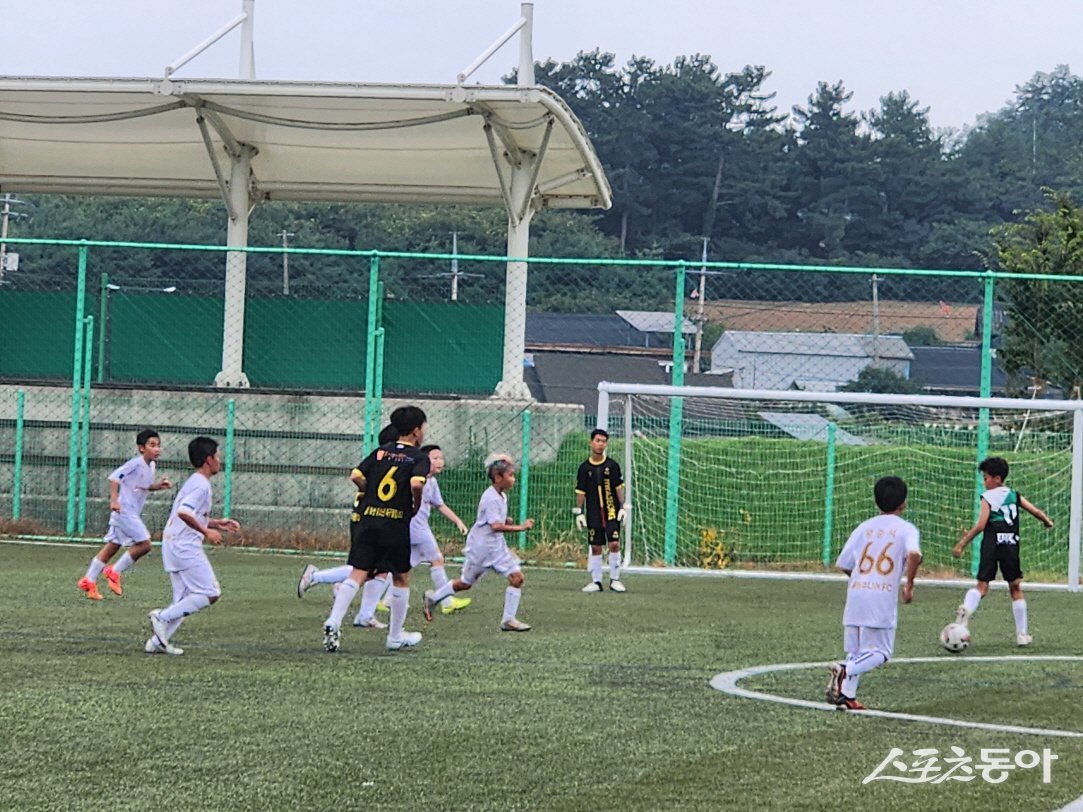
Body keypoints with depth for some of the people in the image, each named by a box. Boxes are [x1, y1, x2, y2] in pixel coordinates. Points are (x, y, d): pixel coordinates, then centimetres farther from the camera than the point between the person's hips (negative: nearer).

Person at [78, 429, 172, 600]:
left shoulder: (151, 466, 12)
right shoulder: (136, 463, -15)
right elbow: (114, 477, -19)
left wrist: (158, 486, 7)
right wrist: (114, 499, -26)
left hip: (133, 513, 9)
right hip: (124, 510, -9)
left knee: (112, 547, 11)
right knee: (144, 544, -12)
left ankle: (89, 581, 16)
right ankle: (114, 573, -2)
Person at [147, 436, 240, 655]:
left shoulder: (193, 482, 19)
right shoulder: (202, 485, -13)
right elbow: (184, 512, -26)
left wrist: (217, 523, 21)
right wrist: (206, 531, -19)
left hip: (172, 546, 10)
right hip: (186, 547, -10)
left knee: (184, 600, 13)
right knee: (210, 594, -8)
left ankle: (158, 641, 7)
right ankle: (163, 616, -11)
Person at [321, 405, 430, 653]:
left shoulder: (381, 451, 11)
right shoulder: (418, 457, -3)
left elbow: (357, 476, 3)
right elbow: (416, 484, -21)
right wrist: (416, 506, -3)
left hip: (368, 521, 3)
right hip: (396, 525, -3)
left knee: (357, 575, -1)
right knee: (401, 578, 13)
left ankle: (333, 622, -21)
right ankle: (396, 636, 21)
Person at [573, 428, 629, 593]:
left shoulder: (612, 465, 1)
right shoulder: (585, 468, 3)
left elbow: (619, 487, 4)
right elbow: (580, 491, 6)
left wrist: (623, 507, -2)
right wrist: (579, 512, 1)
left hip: (611, 511, -1)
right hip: (593, 514, 1)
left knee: (614, 544, -9)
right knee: (595, 547, 4)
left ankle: (615, 579, 2)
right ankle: (596, 581, 13)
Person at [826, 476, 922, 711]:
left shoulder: (864, 527, 14)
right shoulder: (906, 529, 3)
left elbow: (843, 564, 13)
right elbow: (914, 554, -18)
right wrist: (909, 584, -7)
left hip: (855, 593, 4)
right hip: (883, 597, -4)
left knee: (856, 651, 14)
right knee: (880, 652, 2)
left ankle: (847, 694, 1)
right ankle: (845, 671, -22)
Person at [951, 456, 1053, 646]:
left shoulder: (988, 497, -2)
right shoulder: (1014, 495, 11)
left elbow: (980, 525, -10)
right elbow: (1035, 511, 14)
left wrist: (962, 544, -7)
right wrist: (1047, 521, 36)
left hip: (992, 544, -3)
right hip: (1011, 545, 3)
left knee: (982, 586, 1)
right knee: (1016, 589, 14)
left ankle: (966, 608, -31)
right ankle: (1022, 634, 15)